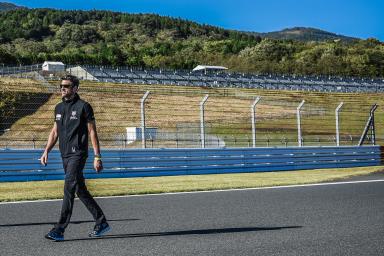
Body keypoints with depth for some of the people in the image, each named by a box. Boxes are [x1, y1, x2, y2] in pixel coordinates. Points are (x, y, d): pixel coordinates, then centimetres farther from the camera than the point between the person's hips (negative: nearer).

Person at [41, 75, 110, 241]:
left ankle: (59, 230, -14)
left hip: (78, 154, -8)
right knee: (80, 190, 12)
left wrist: (97, 157, -11)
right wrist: (46, 151, 9)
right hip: (65, 155, 8)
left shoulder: (83, 107, -6)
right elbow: (55, 132, 20)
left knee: (69, 188, -14)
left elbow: (92, 132, -7)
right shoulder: (59, 108, 14)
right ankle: (101, 223, 23)